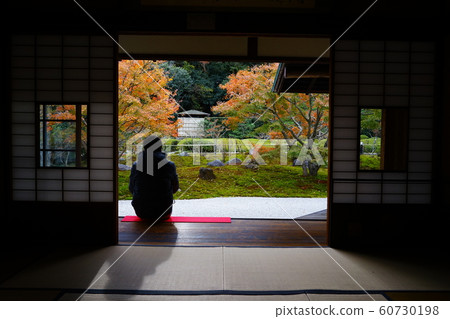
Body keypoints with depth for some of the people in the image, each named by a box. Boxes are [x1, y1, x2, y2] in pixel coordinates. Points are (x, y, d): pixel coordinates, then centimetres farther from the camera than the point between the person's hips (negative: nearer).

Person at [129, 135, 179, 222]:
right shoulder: (169, 166, -13)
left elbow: (132, 189, 4)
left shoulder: (136, 166, -10)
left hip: (141, 213, 1)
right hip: (163, 213, -1)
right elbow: (175, 188, 2)